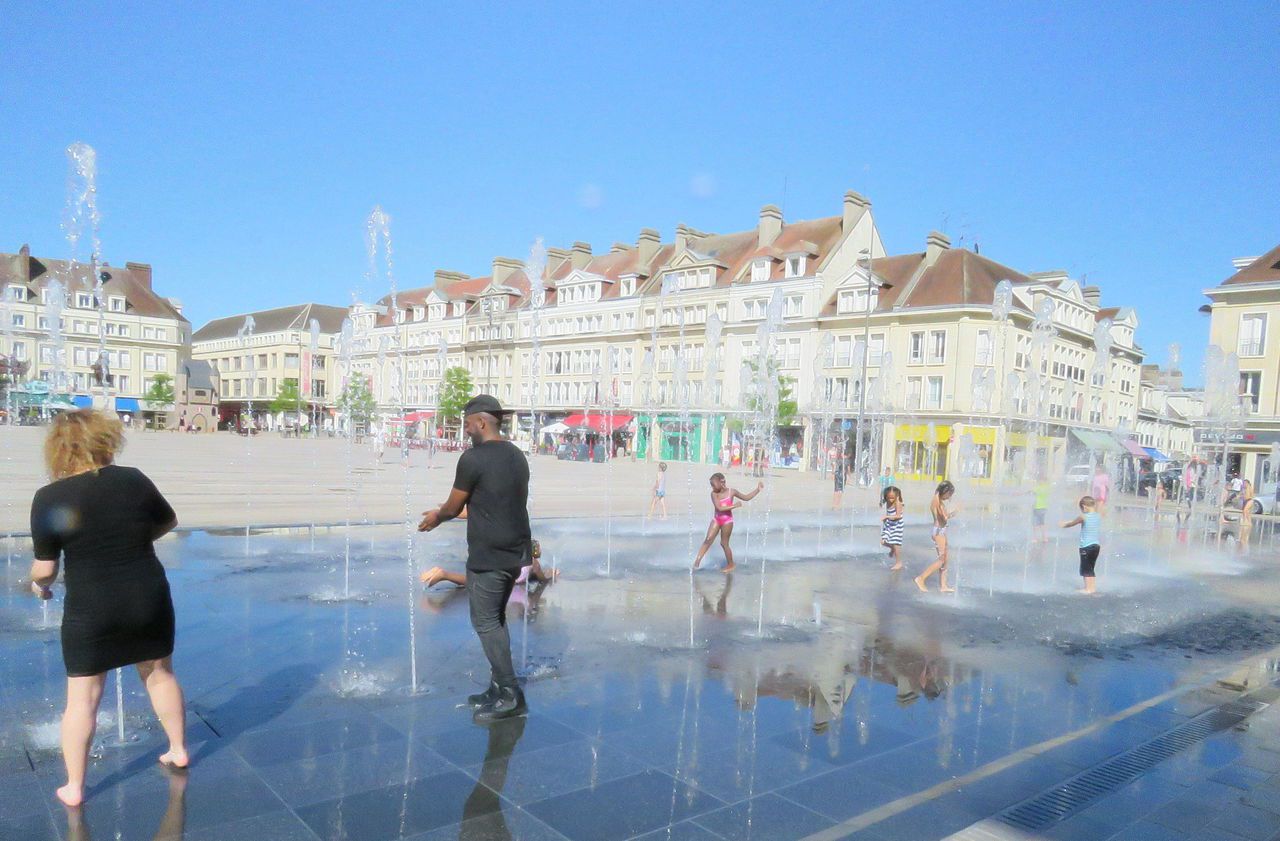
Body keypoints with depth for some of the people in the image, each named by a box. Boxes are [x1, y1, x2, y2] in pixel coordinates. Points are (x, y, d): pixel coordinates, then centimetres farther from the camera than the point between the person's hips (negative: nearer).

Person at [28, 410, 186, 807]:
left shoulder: (49, 498, -13)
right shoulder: (133, 479, -5)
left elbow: (45, 569, -8)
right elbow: (168, 521, 12)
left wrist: (40, 585, 14)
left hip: (90, 612, -2)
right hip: (149, 600, 3)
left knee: (82, 697, 12)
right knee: (160, 674, 21)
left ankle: (74, 788, 22)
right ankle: (179, 751, 35)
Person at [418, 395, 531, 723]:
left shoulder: (473, 457, -15)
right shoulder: (517, 456, 11)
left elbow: (453, 507, -5)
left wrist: (436, 517, 18)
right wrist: (446, 512, 31)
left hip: (488, 556, -8)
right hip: (515, 552, 8)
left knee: (485, 623, 2)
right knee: (496, 619, 17)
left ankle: (511, 695, 5)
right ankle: (498, 689, 21)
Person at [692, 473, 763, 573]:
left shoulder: (731, 492, -10)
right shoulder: (714, 494, -10)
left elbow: (746, 498, 2)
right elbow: (719, 508, -21)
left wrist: (757, 489, -3)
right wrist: (734, 506, -23)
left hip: (727, 521, -2)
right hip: (716, 519, 2)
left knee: (724, 543, 6)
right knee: (708, 540, -8)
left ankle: (731, 565, 22)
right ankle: (697, 561, -6)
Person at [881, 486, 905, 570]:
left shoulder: (897, 503, -20)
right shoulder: (888, 503, 1)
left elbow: (898, 516, -24)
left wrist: (886, 516, -30)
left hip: (897, 525, -6)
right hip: (889, 525, 6)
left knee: (896, 544, -2)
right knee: (883, 542, 1)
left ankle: (899, 563, 13)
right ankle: (892, 549, 34)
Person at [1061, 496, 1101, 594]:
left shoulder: (1083, 517, -14)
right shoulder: (1099, 516, 5)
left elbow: (1071, 524, 2)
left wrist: (1064, 524, 25)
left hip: (1086, 547, -6)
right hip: (1096, 546, 7)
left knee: (1085, 569, 2)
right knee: (1090, 569, 17)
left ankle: (1088, 589, 1)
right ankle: (1093, 587, 20)